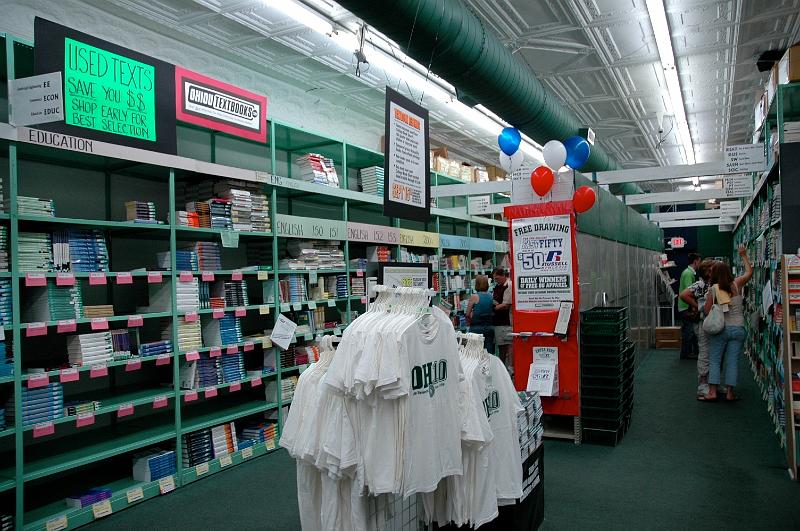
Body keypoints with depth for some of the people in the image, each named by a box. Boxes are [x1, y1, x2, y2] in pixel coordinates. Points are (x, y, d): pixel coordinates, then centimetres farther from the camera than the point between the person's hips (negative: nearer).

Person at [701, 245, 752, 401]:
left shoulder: (713, 289, -7)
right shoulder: (737, 284, -1)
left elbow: (707, 311, -8)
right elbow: (749, 272, 19)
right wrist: (744, 255, 26)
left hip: (720, 328, -2)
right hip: (738, 328, 2)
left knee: (714, 360, 6)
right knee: (733, 361, 6)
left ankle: (712, 392, 1)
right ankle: (730, 393, 8)